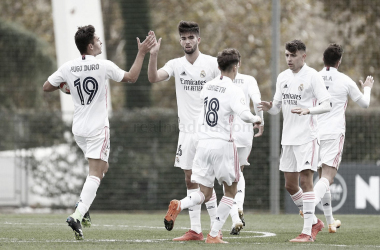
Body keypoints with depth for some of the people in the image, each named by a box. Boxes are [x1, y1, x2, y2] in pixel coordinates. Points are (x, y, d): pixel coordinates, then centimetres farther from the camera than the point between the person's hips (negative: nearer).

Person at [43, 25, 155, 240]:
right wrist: (142, 53, 8)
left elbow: (47, 87, 7)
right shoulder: (104, 66, -11)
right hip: (98, 128, -6)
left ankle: (82, 209, 15)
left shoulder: (68, 68, -1)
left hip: (79, 129, 6)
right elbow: (132, 77, 2)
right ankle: (77, 216, -26)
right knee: (95, 174, -9)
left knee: (102, 167, 25)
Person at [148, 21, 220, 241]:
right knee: (190, 180, 6)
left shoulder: (212, 64, -4)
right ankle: (195, 230, 11)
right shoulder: (176, 65, 5)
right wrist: (153, 55, -26)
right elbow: (153, 78, -9)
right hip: (186, 130, 5)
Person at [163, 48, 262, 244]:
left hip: (203, 143, 5)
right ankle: (214, 235, 4)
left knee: (205, 193, 9)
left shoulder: (208, 86, 10)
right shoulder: (233, 91, -9)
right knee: (230, 191, 13)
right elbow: (243, 114, -24)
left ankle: (178, 205, -23)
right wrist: (255, 119, -5)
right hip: (223, 144, -5)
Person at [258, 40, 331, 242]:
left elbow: (326, 105, -13)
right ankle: (314, 222, 26)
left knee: (305, 180, -12)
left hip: (307, 137, -7)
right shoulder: (283, 77, 12)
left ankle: (307, 232, -12)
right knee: (290, 185, 9)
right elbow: (277, 107, 15)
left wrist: (308, 110, -30)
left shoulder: (312, 76, -7)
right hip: (288, 138, 7)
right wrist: (269, 107, -8)